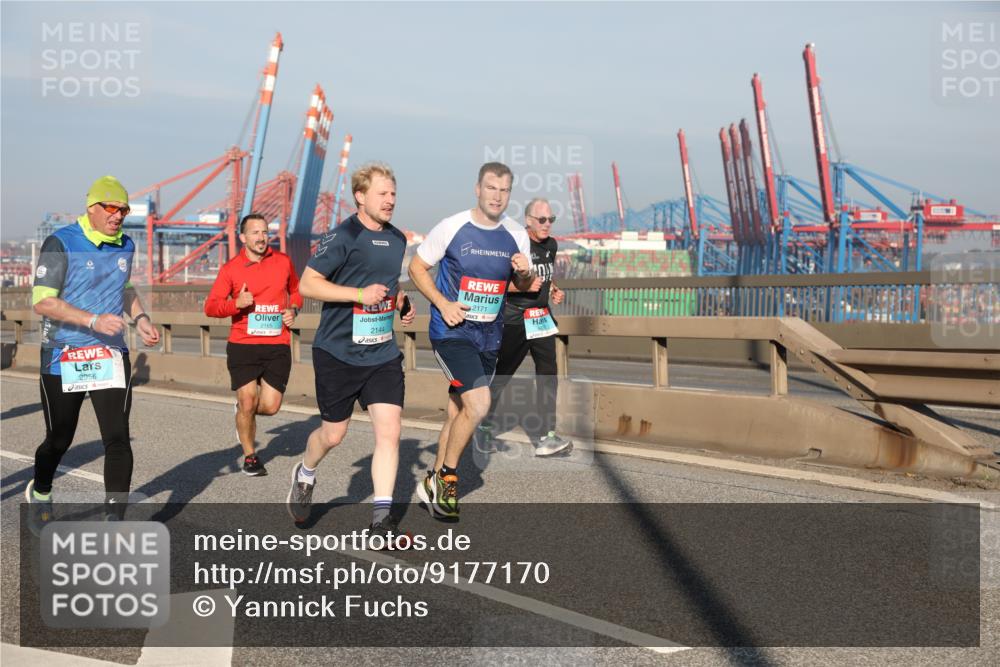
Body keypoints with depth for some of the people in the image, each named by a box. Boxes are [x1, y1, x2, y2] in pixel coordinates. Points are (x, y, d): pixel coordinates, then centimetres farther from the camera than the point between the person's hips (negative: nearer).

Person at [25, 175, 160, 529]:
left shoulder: (125, 246, 8)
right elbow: (42, 301, -17)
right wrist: (93, 321, -27)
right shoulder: (61, 243, -11)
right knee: (59, 440, 12)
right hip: (62, 357, -4)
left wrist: (140, 318, 9)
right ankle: (39, 494, 43)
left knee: (117, 438, -10)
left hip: (111, 356, 4)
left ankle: (114, 520, -6)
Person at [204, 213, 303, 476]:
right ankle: (250, 456, 19)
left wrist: (293, 309, 3)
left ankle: (243, 409, 33)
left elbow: (296, 291, 24)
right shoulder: (230, 268, -1)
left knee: (270, 406, -4)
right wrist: (236, 303, -21)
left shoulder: (283, 261, 7)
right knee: (247, 403, -4)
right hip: (242, 346, -2)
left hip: (277, 346, 2)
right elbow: (210, 307, -3)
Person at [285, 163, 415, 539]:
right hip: (338, 354, -5)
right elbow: (307, 284, -15)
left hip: (383, 354, 5)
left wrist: (402, 304, 8)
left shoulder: (397, 239, 11)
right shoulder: (343, 236, -12)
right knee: (333, 434, 8)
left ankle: (382, 517, 1)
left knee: (390, 431, -6)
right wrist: (359, 294, -22)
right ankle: (305, 475, 41)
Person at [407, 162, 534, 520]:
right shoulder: (451, 227, -9)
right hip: (452, 331, -5)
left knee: (459, 412, 12)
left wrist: (525, 273, -10)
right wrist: (443, 303, -14)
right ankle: (447, 476, 1)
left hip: (489, 336, 5)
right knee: (479, 403, -20)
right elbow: (417, 267, -1)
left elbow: (523, 286, 14)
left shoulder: (516, 235, 4)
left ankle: (434, 482, 29)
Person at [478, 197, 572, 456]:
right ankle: (483, 427, 23)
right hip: (514, 320, -6)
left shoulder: (551, 245, 10)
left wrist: (554, 291, 7)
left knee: (548, 375, -1)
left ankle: (544, 436, 3)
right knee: (502, 375, 5)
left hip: (542, 317, 6)